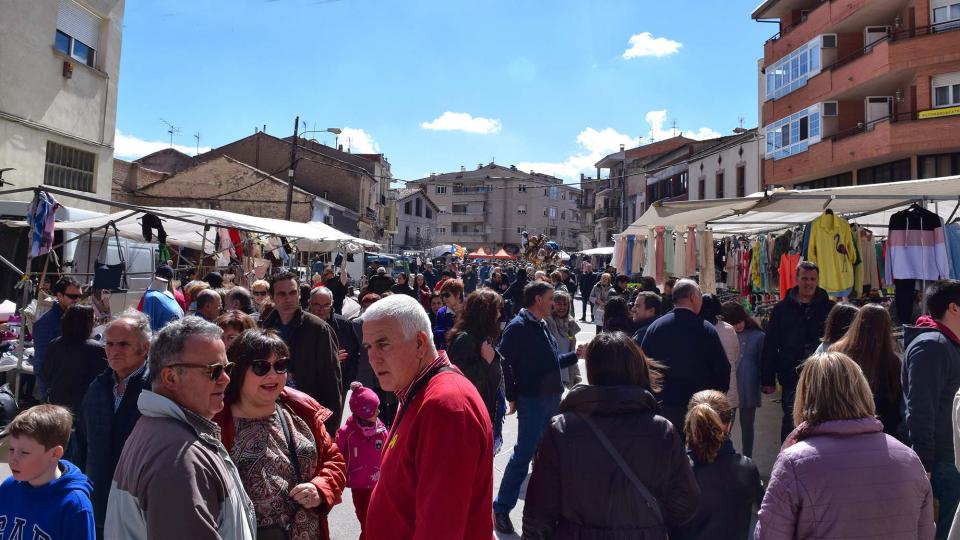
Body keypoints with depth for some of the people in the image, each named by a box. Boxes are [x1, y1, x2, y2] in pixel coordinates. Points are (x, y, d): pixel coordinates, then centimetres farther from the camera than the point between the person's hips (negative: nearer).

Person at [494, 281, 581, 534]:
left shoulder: (541, 326, 14)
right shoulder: (518, 327, -14)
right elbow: (504, 362, -18)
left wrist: (576, 354, 10)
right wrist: (512, 397, -16)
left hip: (552, 399, 9)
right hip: (532, 400, -8)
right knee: (523, 455, -4)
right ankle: (501, 508, 7)